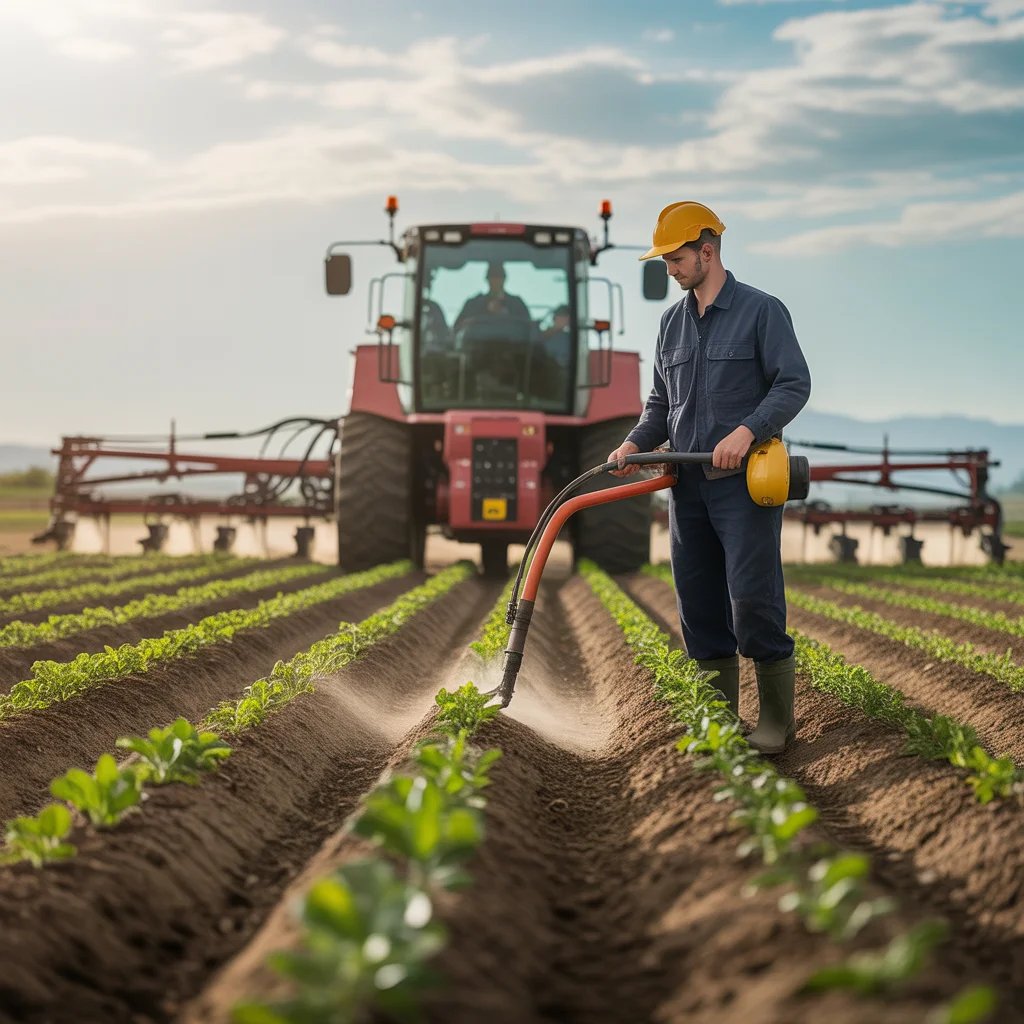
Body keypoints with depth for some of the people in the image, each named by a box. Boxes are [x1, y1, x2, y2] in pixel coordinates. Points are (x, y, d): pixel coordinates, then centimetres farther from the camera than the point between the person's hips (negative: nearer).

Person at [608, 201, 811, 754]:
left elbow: (794, 383, -10)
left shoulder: (762, 311, -3)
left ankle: (777, 720, 1)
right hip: (688, 485, 7)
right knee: (699, 606, 7)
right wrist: (635, 443, 2)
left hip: (745, 483, -6)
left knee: (753, 602, -11)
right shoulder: (672, 321, 16)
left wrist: (747, 430, -24)